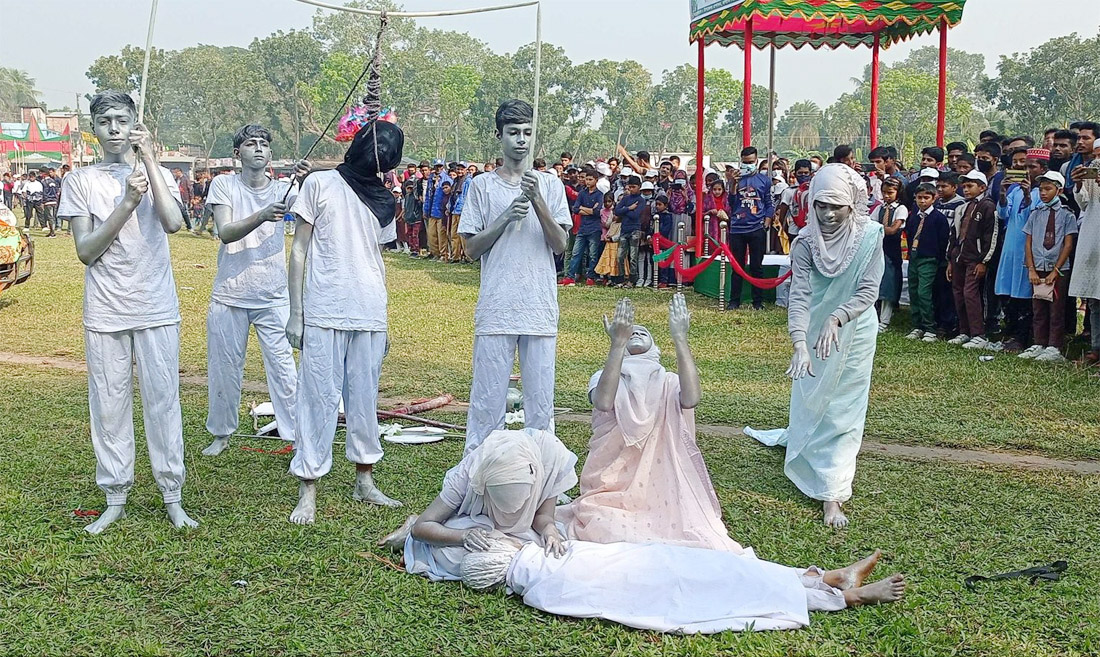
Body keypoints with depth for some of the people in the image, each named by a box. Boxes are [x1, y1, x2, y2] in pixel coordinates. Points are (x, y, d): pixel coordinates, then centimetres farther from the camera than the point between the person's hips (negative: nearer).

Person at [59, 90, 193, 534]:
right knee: (109, 406, 5)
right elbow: (85, 251, -6)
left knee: (163, 401, 2)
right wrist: (128, 203, -16)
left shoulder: (158, 174, 4)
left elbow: (173, 223, -17)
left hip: (157, 310, 0)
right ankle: (115, 499, 17)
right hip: (105, 313, 0)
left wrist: (148, 157, -16)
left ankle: (173, 497, 11)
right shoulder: (81, 181, 3)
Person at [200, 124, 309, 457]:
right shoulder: (224, 185, -3)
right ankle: (221, 433, 27)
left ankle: (297, 436, 3)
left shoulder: (282, 190, 0)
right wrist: (262, 215, -36)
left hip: (274, 298, 0)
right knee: (223, 368, 10)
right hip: (229, 296, 0)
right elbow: (225, 233, -18)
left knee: (284, 368, -3)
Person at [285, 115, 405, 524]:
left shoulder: (383, 200, 14)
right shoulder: (320, 184, 1)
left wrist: (384, 322, 17)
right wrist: (295, 313, -4)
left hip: (369, 315, 4)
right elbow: (299, 251, 1)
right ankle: (308, 493, 4)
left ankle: (365, 482, 22)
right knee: (319, 399, -3)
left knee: (365, 398, 10)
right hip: (323, 313, -4)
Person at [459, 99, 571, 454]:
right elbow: (471, 248, 2)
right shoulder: (482, 185, 6)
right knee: (488, 395, 1)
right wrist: (507, 216, -11)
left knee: (541, 397, 6)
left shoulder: (550, 184, 9)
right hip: (496, 309, -1)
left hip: (540, 309, 1)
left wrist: (537, 201, -13)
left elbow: (560, 245, -1)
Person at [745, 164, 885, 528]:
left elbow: (869, 289, -18)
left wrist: (835, 319, -34)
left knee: (843, 409, 3)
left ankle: (832, 496, 8)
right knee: (811, 401, 9)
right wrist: (800, 345, -40)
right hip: (814, 333, 1)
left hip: (855, 332, -1)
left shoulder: (870, 235, -18)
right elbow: (800, 295, -26)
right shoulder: (806, 242, -18)